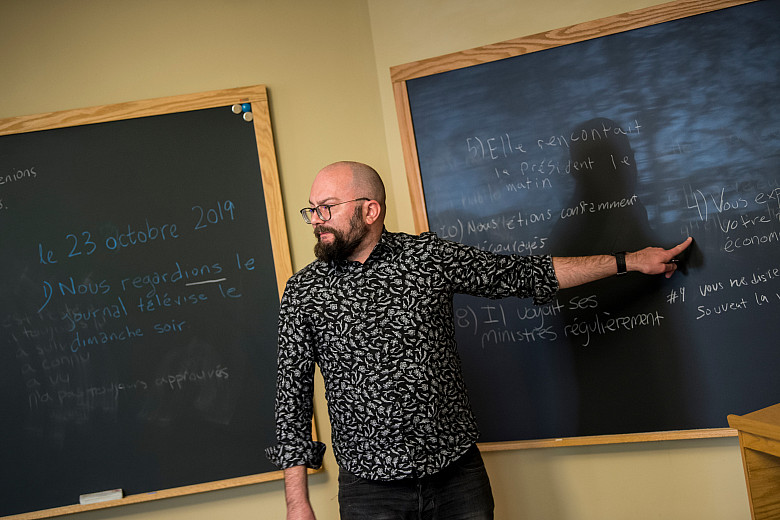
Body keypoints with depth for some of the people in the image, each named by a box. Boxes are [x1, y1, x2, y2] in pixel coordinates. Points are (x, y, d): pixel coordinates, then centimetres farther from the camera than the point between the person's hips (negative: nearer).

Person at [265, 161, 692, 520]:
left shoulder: (429, 255, 0)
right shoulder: (303, 293, -2)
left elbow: (522, 274, 6)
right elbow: (293, 396, 0)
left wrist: (630, 260, 8)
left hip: (459, 474, 1)